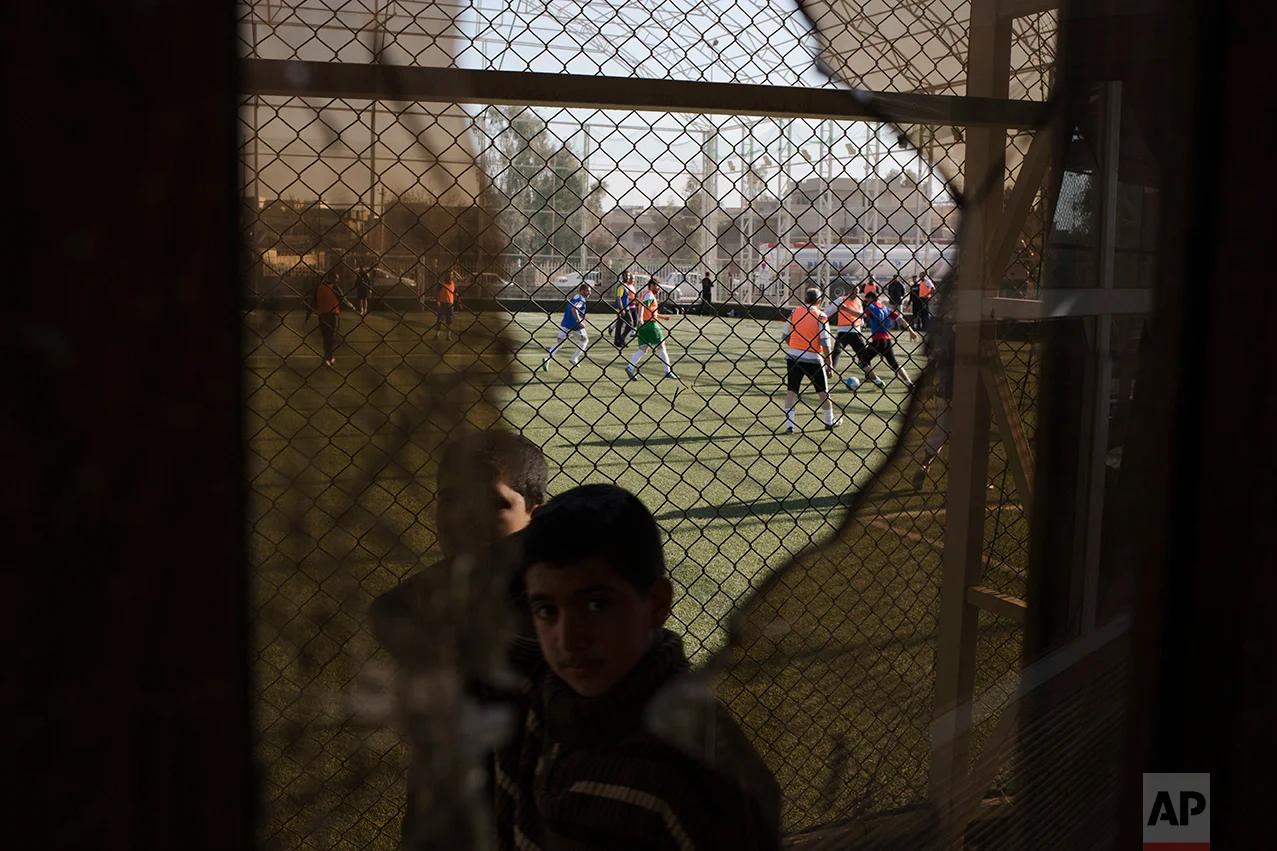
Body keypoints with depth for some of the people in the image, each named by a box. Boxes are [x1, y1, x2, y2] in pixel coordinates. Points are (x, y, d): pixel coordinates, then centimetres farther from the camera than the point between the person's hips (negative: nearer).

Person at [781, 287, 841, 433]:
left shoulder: (794, 312, 4)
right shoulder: (821, 316, -5)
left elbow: (785, 337, 9)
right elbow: (825, 343, -10)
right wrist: (828, 364, -3)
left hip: (793, 357, 2)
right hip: (813, 358, -2)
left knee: (791, 389, 7)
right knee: (823, 391, 14)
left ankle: (789, 424, -3)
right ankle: (829, 421, 26)